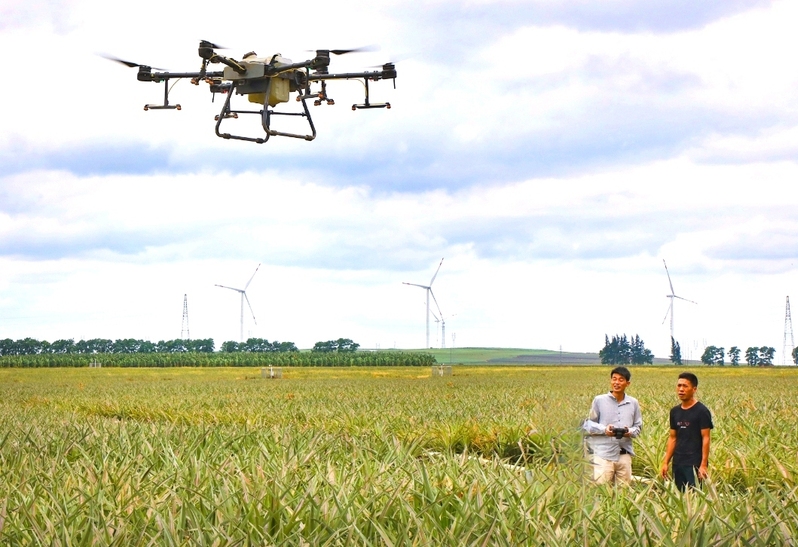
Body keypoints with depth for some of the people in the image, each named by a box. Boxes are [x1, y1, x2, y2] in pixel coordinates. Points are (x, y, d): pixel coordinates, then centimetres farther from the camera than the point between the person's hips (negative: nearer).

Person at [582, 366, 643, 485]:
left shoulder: (633, 403, 8)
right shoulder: (599, 400, 0)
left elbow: (638, 426, 15)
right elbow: (587, 425, 4)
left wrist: (630, 432, -9)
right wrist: (604, 429, -14)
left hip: (624, 455, 3)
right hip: (603, 454, -3)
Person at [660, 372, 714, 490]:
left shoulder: (701, 411, -7)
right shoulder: (675, 411, 11)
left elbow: (706, 439, -10)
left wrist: (703, 465, -15)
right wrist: (665, 462, 10)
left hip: (695, 463, -6)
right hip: (678, 463, 6)